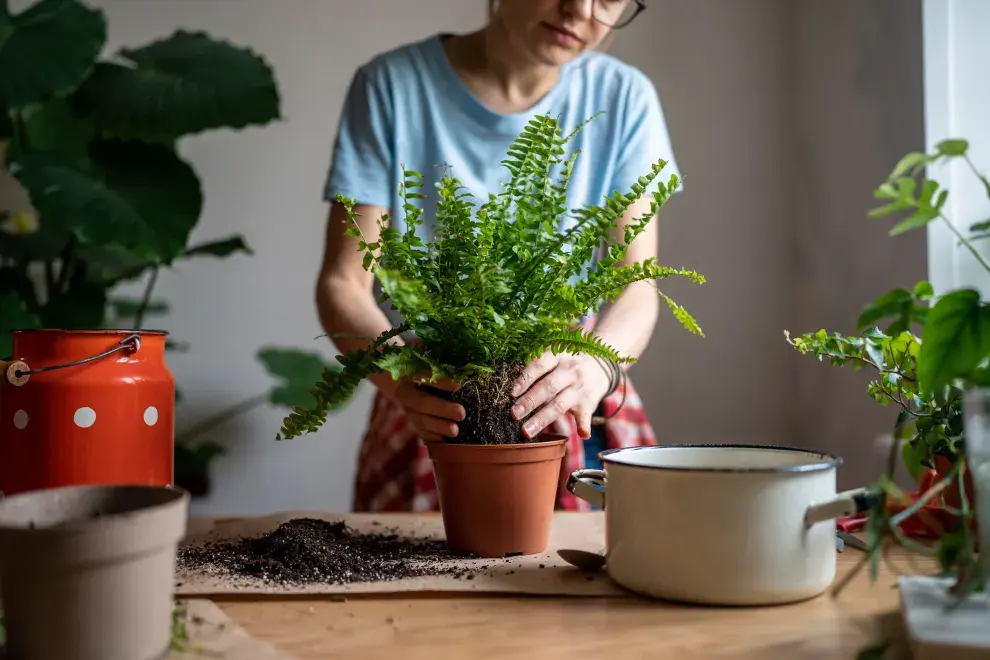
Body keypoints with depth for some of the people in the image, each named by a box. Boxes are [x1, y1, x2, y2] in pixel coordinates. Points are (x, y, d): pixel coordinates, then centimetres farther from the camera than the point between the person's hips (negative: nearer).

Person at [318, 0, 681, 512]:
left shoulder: (624, 98, -1)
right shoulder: (392, 86, -8)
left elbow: (638, 287, -9)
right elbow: (341, 283, -11)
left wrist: (596, 365, -31)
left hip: (579, 428, 2)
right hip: (435, 424, -1)